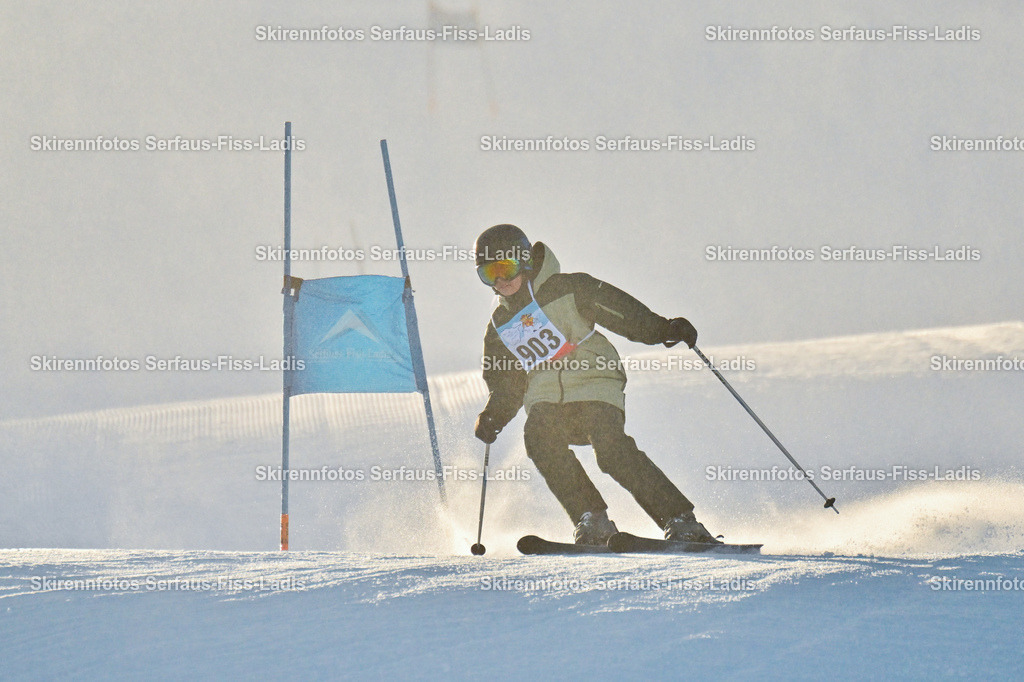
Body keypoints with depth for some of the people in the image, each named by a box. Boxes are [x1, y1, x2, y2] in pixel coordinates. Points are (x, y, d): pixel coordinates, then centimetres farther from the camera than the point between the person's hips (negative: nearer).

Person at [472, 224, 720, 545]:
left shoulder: (567, 289, 2)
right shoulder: (500, 326, 17)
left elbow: (622, 311, -1)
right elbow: (505, 385, 24)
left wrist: (664, 329, -15)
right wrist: (493, 416, 5)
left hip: (594, 388, -4)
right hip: (547, 401, 4)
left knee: (613, 451, -28)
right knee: (539, 437, -30)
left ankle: (680, 522, -21)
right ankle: (591, 520, -24)